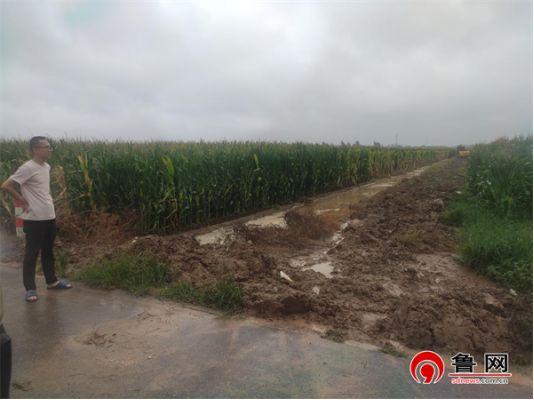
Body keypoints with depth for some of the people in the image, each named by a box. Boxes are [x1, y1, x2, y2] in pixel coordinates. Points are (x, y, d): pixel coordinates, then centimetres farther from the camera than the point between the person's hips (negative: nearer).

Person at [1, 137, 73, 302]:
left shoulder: (46, 167, 9)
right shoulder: (28, 168, -15)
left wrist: (50, 201, 10)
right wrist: (24, 202, -12)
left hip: (50, 216, 8)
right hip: (35, 219, -7)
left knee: (48, 251, 17)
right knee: (32, 254, 2)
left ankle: (52, 282, 28)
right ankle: (30, 289, 13)